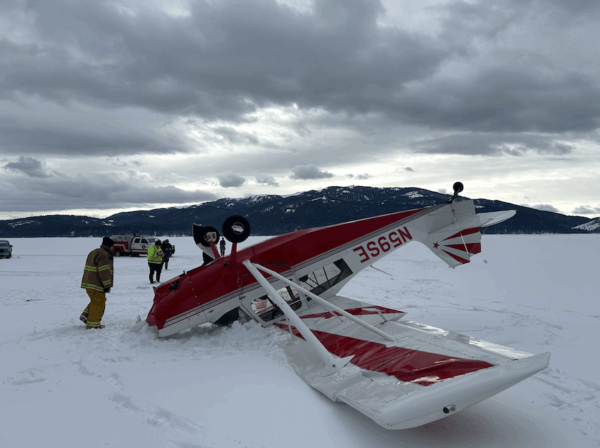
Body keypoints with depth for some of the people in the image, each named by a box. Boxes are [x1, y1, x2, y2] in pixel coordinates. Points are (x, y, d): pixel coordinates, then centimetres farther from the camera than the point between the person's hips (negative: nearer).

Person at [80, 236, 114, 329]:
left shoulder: (93, 252, 16)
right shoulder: (103, 255, -17)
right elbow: (104, 272, -21)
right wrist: (107, 285, -17)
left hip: (88, 283, 10)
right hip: (97, 285, -10)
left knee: (95, 301, 24)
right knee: (98, 303, 0)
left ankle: (85, 315, 18)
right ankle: (93, 324, 5)